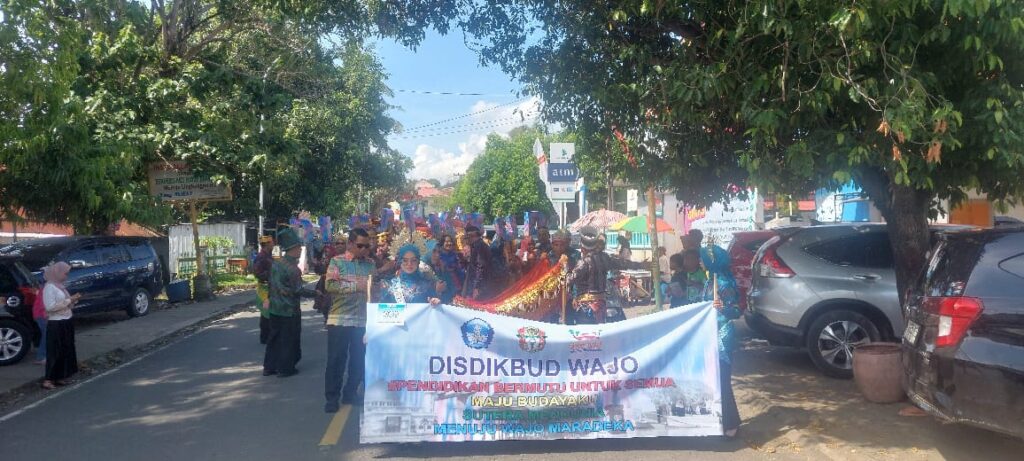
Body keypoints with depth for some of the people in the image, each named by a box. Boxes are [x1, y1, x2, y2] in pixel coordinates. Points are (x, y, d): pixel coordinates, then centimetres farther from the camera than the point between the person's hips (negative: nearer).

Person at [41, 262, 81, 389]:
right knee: (55, 352, -5)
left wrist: (74, 300, 1)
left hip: (66, 323, 9)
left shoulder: (60, 286, 13)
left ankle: (60, 377, 20)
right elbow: (50, 306, -22)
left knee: (66, 351, 12)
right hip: (56, 324, -9)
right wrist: (69, 300, -20)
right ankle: (48, 379, 0)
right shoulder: (49, 287, -13)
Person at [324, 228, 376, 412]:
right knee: (336, 359, 1)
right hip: (340, 319, -4)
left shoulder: (371, 264, 10)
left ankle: (350, 394, 25)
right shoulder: (337, 261, -1)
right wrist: (355, 286, -21)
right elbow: (330, 285, -14)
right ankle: (332, 397, 11)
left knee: (359, 360, 10)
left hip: (363, 320, 4)